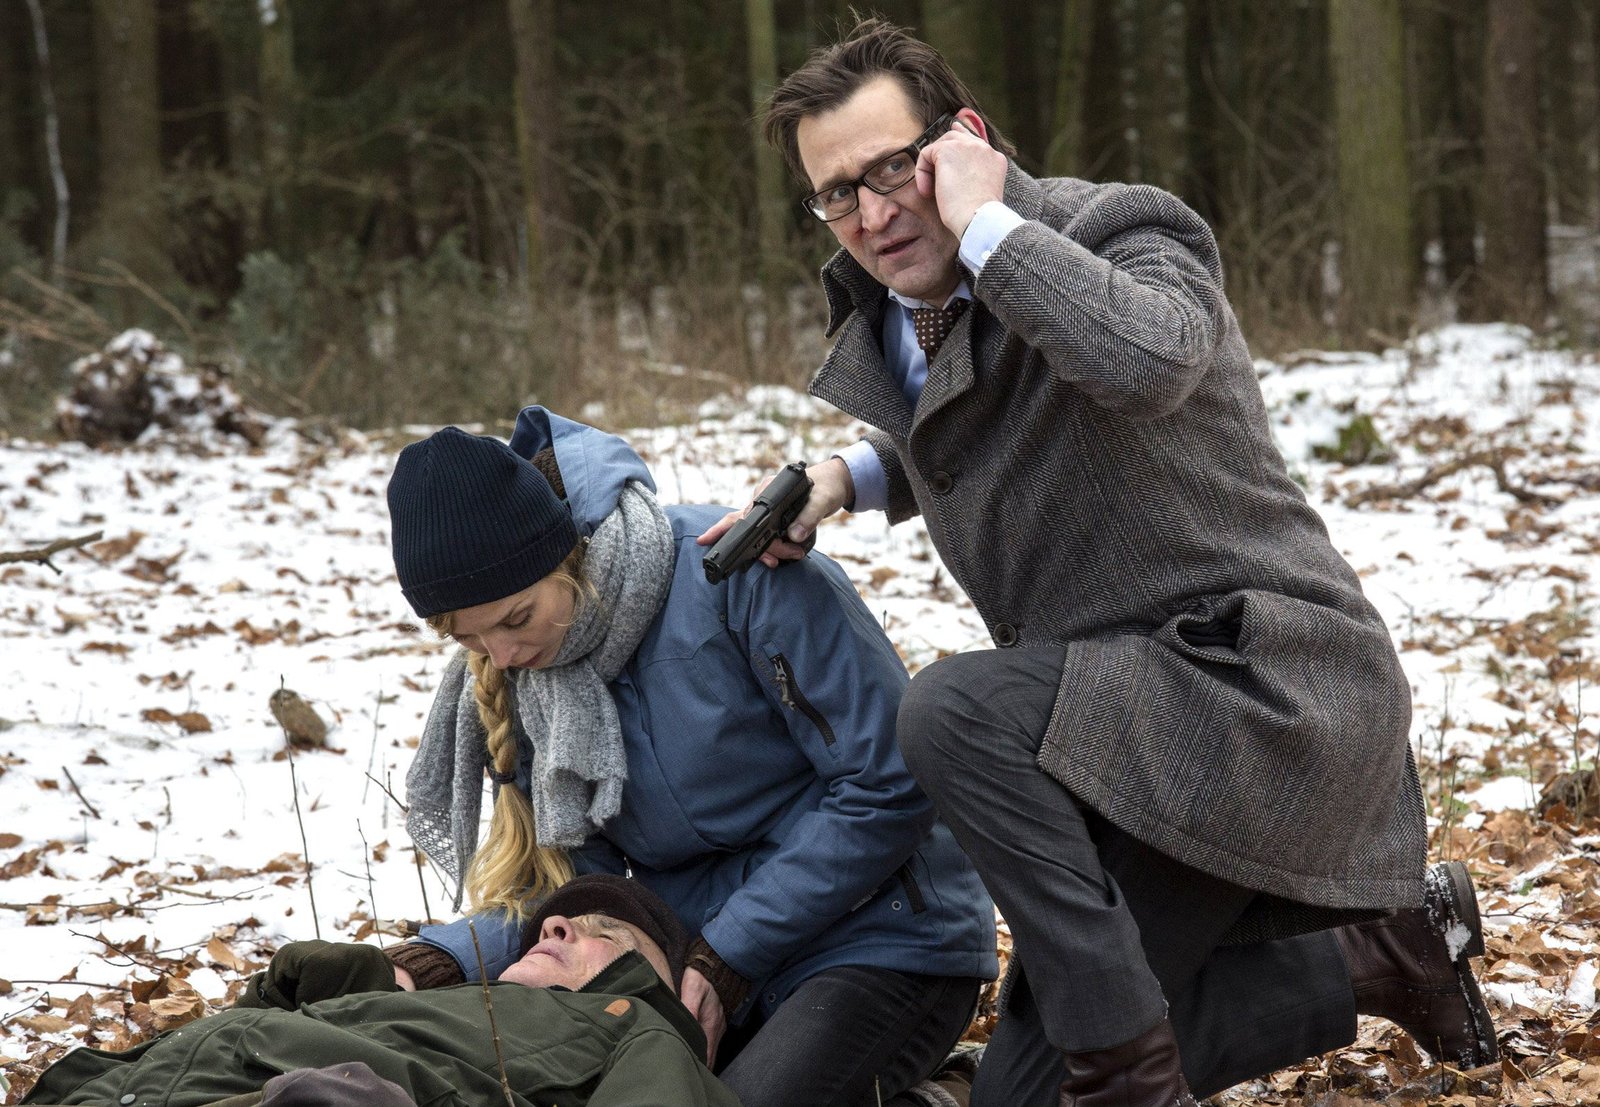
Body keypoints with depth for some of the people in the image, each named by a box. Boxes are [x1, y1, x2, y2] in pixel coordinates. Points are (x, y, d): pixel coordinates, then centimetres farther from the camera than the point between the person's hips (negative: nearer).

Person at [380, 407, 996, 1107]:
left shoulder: (739, 574, -19)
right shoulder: (517, 679, 1)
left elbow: (887, 788, -18)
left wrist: (728, 958, -18)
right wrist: (456, 956, -18)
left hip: (887, 943, -6)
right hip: (711, 958, 6)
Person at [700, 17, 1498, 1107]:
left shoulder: (1122, 229, -15)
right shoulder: (882, 323, 8)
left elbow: (1148, 360, -41)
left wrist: (987, 222, -28)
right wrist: (845, 475, 9)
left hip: (1261, 686, -9)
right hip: (1129, 716, 9)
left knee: (954, 711, -32)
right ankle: (1377, 957, 20)